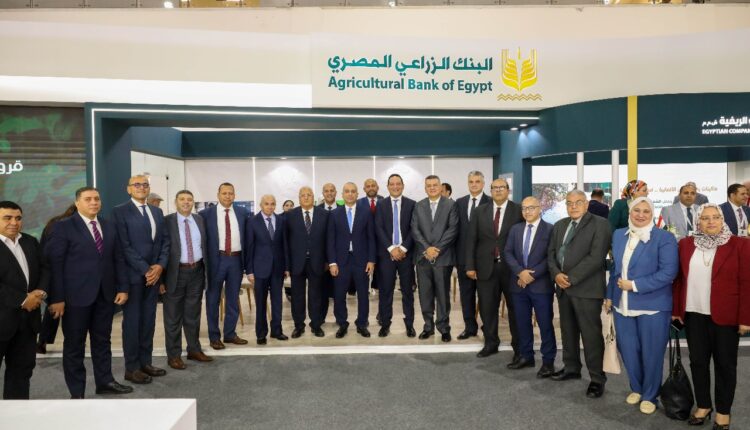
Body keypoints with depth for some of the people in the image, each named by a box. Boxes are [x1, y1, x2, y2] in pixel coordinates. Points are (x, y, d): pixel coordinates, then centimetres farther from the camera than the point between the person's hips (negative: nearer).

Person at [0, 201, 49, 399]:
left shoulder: (31, 242, 11)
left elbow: (44, 269, 11)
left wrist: (41, 292, -8)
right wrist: (22, 300, -17)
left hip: (27, 317, 6)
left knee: (23, 367, 13)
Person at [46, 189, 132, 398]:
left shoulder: (109, 226, 10)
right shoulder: (63, 227, -5)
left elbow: (118, 259, 10)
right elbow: (54, 263, -9)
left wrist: (123, 287, 4)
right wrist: (57, 298, -13)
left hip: (105, 293, 5)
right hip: (77, 295, -4)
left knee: (102, 340, 14)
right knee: (74, 344, 8)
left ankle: (105, 381, 26)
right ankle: (76, 392, 19)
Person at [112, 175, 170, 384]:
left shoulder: (157, 212, 13)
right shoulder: (120, 211, -5)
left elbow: (165, 241, 10)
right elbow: (124, 246, -13)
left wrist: (160, 266, -5)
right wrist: (145, 269, -15)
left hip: (154, 273, 6)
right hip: (133, 275, -6)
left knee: (148, 320, 11)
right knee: (132, 321, 2)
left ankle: (145, 362, 21)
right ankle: (132, 368, 11)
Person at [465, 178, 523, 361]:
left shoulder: (519, 211, -2)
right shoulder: (480, 212, 6)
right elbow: (471, 240, 4)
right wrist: (470, 265, -2)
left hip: (511, 267, -2)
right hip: (486, 267, 3)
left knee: (515, 308, 7)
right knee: (487, 308, 11)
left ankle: (519, 348, 18)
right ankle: (491, 343, 27)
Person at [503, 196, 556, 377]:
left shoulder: (550, 229, -4)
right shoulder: (515, 229, 11)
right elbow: (507, 253, 3)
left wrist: (533, 275, -15)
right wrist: (520, 272, -12)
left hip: (541, 284, -4)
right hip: (519, 284, 5)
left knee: (545, 324, 2)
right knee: (522, 322, 12)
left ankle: (548, 361, 13)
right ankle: (526, 356, 26)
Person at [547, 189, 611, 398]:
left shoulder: (600, 224, -7)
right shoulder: (560, 225, 15)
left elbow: (596, 257, -16)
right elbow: (551, 253, 12)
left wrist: (571, 278, -17)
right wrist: (556, 274, -7)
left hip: (586, 289, -7)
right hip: (563, 287, 7)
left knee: (591, 334, -2)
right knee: (568, 331, 16)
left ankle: (597, 379, 11)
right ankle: (571, 368, 32)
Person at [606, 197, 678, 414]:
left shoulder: (664, 238, -9)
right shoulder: (618, 235, 8)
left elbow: (668, 272, -17)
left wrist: (635, 285, -18)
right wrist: (610, 295, 13)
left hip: (652, 306, -5)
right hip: (622, 305, 5)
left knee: (651, 353, 8)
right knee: (628, 350, 13)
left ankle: (649, 395, 28)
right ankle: (636, 388, 36)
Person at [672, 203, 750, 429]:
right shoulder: (685, 244, 5)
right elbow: (679, 279, 7)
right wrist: (676, 309, 4)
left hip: (726, 316, -3)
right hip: (694, 314, 3)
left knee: (725, 364, 9)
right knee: (698, 361, 11)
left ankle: (723, 411, 24)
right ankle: (703, 405, 27)